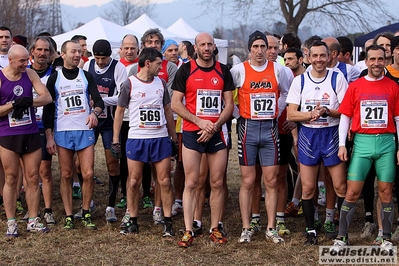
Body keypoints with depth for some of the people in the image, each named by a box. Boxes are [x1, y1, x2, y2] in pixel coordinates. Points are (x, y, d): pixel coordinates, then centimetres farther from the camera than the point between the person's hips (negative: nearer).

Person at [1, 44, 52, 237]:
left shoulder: (30, 74, 5)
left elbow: (47, 97, -3)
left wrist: (28, 101, -18)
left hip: (31, 134, 3)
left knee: (33, 178, 5)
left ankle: (33, 221, 13)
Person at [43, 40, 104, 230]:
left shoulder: (87, 76, 7)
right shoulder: (54, 79, 3)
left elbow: (99, 100, 0)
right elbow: (48, 109, 4)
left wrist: (94, 111, -24)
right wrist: (49, 137, -2)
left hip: (85, 131, 1)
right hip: (62, 132, -1)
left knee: (88, 174, -5)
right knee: (66, 176, 2)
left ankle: (86, 214, 11)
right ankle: (68, 216, 11)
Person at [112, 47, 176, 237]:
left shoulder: (161, 83, 9)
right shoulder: (129, 84, -2)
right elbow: (119, 112, 2)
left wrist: (173, 138, 13)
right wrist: (115, 140, -2)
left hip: (161, 138, 3)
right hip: (136, 139, -2)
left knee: (165, 181, 0)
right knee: (134, 182, 3)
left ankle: (168, 222, 7)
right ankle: (131, 221, 15)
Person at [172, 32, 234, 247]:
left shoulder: (223, 71, 8)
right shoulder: (185, 70, 1)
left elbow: (229, 105, 6)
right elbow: (175, 104, -3)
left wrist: (214, 126, -9)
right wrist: (200, 122, -12)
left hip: (217, 133, 2)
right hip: (192, 133, -2)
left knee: (217, 183, 4)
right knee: (191, 183, -3)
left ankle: (215, 228, 13)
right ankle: (188, 231, 0)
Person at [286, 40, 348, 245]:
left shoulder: (337, 78, -2)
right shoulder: (299, 80, 2)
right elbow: (291, 114, -2)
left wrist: (327, 112, -22)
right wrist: (311, 114, -19)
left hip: (332, 135, -1)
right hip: (307, 136, 1)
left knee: (340, 187, 1)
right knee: (308, 188, 5)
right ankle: (311, 231, 18)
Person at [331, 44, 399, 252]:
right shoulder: (355, 86, 5)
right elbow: (345, 116, 6)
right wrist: (342, 144, -1)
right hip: (362, 142, -1)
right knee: (352, 192, -1)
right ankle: (342, 237, 7)